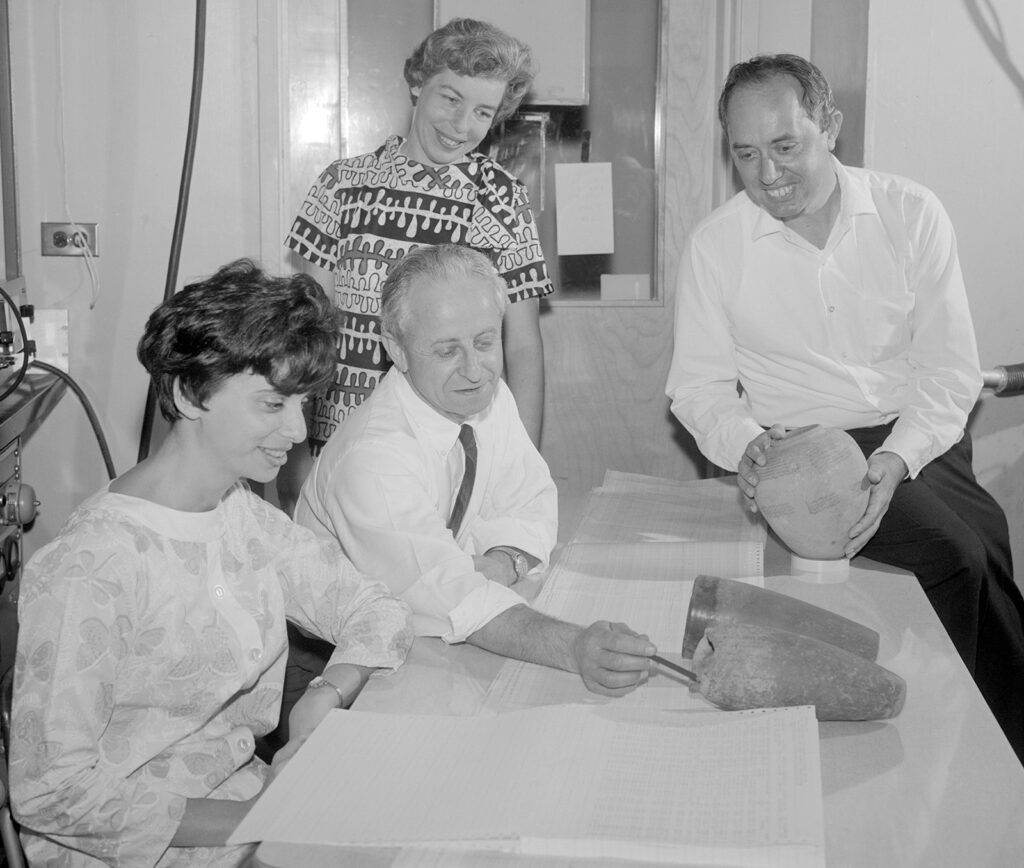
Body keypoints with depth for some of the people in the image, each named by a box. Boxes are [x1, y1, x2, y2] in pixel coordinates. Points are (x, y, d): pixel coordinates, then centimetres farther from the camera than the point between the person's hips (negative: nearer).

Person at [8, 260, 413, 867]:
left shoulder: (240, 513, 1)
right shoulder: (90, 568, -22)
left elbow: (374, 612, 7)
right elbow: (50, 791, -21)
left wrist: (327, 697, -13)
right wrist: (251, 819, -22)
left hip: (247, 794, 7)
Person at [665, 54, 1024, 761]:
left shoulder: (911, 213, 1)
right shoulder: (715, 245, 1)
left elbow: (951, 366, -1)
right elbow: (699, 385, 4)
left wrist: (898, 457, -18)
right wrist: (745, 443, -18)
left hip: (917, 441, 2)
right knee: (961, 551, -26)